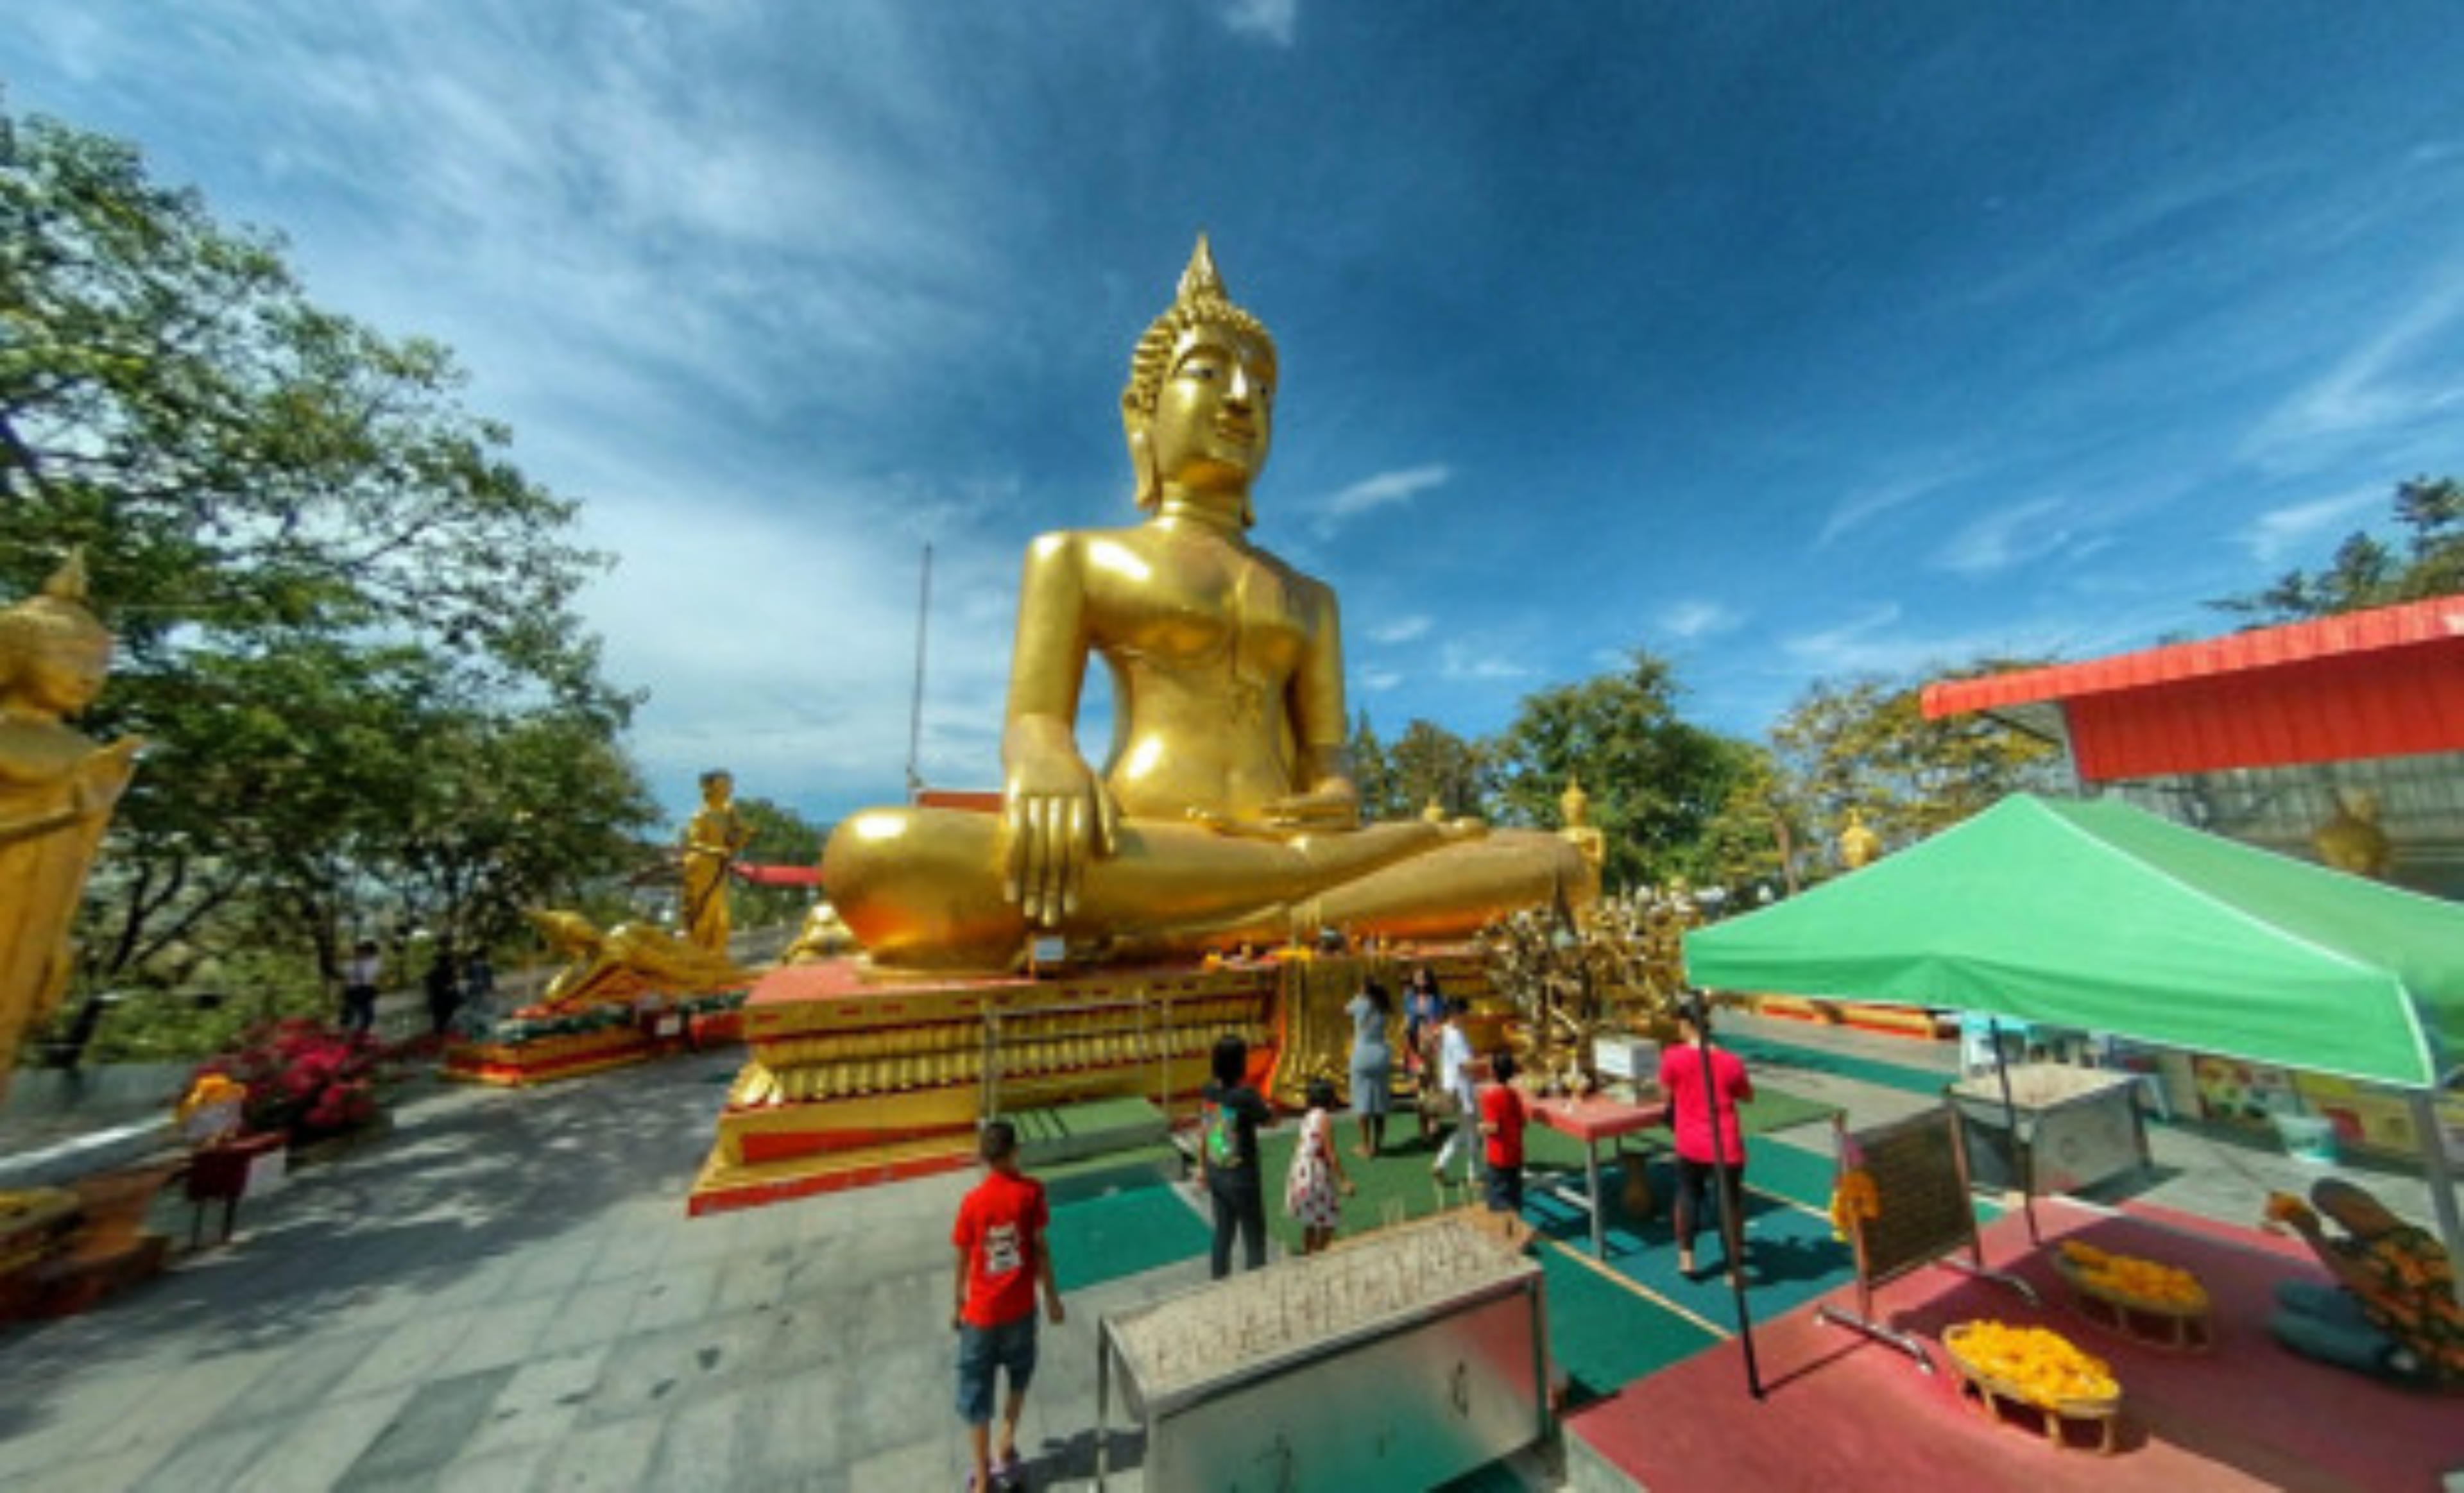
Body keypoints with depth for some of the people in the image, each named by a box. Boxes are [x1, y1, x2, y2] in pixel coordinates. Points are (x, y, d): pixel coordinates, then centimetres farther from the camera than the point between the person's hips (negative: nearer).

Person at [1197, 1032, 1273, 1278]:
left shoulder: (1208, 1092, -8)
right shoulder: (1245, 1096, -27)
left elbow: (1202, 1132, 4)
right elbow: (1272, 1120, -10)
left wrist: (1202, 1167, 16)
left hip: (1215, 1173, 6)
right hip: (1241, 1177, -6)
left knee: (1223, 1232, 24)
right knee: (1254, 1237, 14)